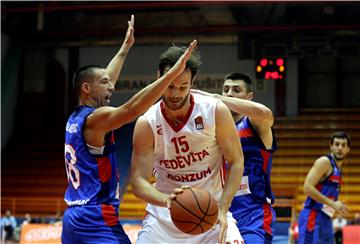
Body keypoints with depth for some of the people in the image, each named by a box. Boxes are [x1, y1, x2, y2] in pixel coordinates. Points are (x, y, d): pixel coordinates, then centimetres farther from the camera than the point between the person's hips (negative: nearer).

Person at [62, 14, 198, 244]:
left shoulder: (75, 119, 16)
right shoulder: (95, 119, -11)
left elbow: (104, 80, 30)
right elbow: (132, 108, -28)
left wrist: (125, 47, 39)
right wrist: (173, 72, -33)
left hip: (74, 217, 10)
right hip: (97, 220, -10)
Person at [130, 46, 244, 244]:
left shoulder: (216, 111, -12)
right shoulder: (146, 124, -12)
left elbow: (236, 161, -5)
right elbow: (138, 180, -14)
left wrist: (222, 209, -17)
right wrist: (166, 200, -35)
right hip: (164, 215, 1)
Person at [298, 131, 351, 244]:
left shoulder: (337, 169, 18)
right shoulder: (324, 162, -9)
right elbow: (308, 187, -19)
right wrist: (332, 203, -21)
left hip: (325, 219, 10)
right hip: (313, 218, -10)